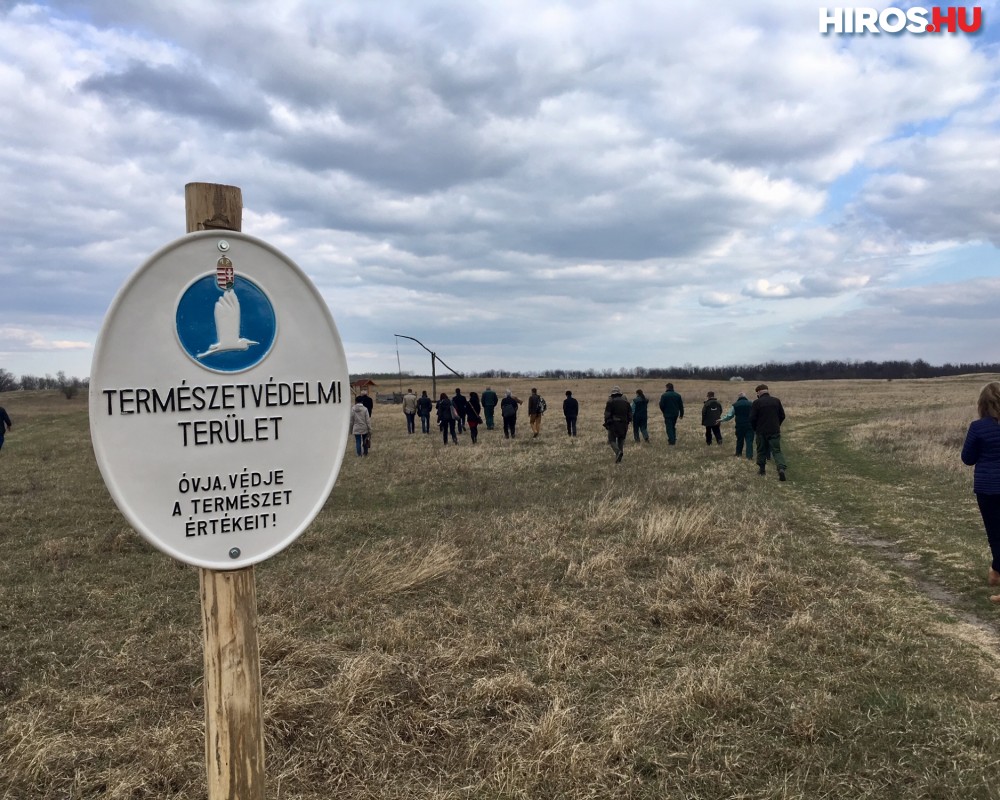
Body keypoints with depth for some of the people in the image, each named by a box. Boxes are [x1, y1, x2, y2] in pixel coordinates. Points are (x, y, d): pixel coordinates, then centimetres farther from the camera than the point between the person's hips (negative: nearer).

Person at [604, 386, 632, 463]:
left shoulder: (610, 402, -6)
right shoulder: (626, 402, 8)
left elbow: (607, 414, -10)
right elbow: (630, 414, 8)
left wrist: (606, 423, 1)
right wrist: (627, 422, 20)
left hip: (613, 424, -4)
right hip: (624, 425, 4)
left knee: (612, 440, 4)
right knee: (621, 441, 12)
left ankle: (618, 451, -24)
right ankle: (618, 459, 8)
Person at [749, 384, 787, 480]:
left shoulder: (756, 403, -9)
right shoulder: (776, 401, 2)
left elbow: (752, 418, -9)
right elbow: (782, 416, 9)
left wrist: (755, 429, 9)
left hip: (761, 431, -2)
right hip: (775, 431, 2)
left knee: (761, 451, 13)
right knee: (777, 450, 3)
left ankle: (761, 469, 21)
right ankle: (781, 468, -18)